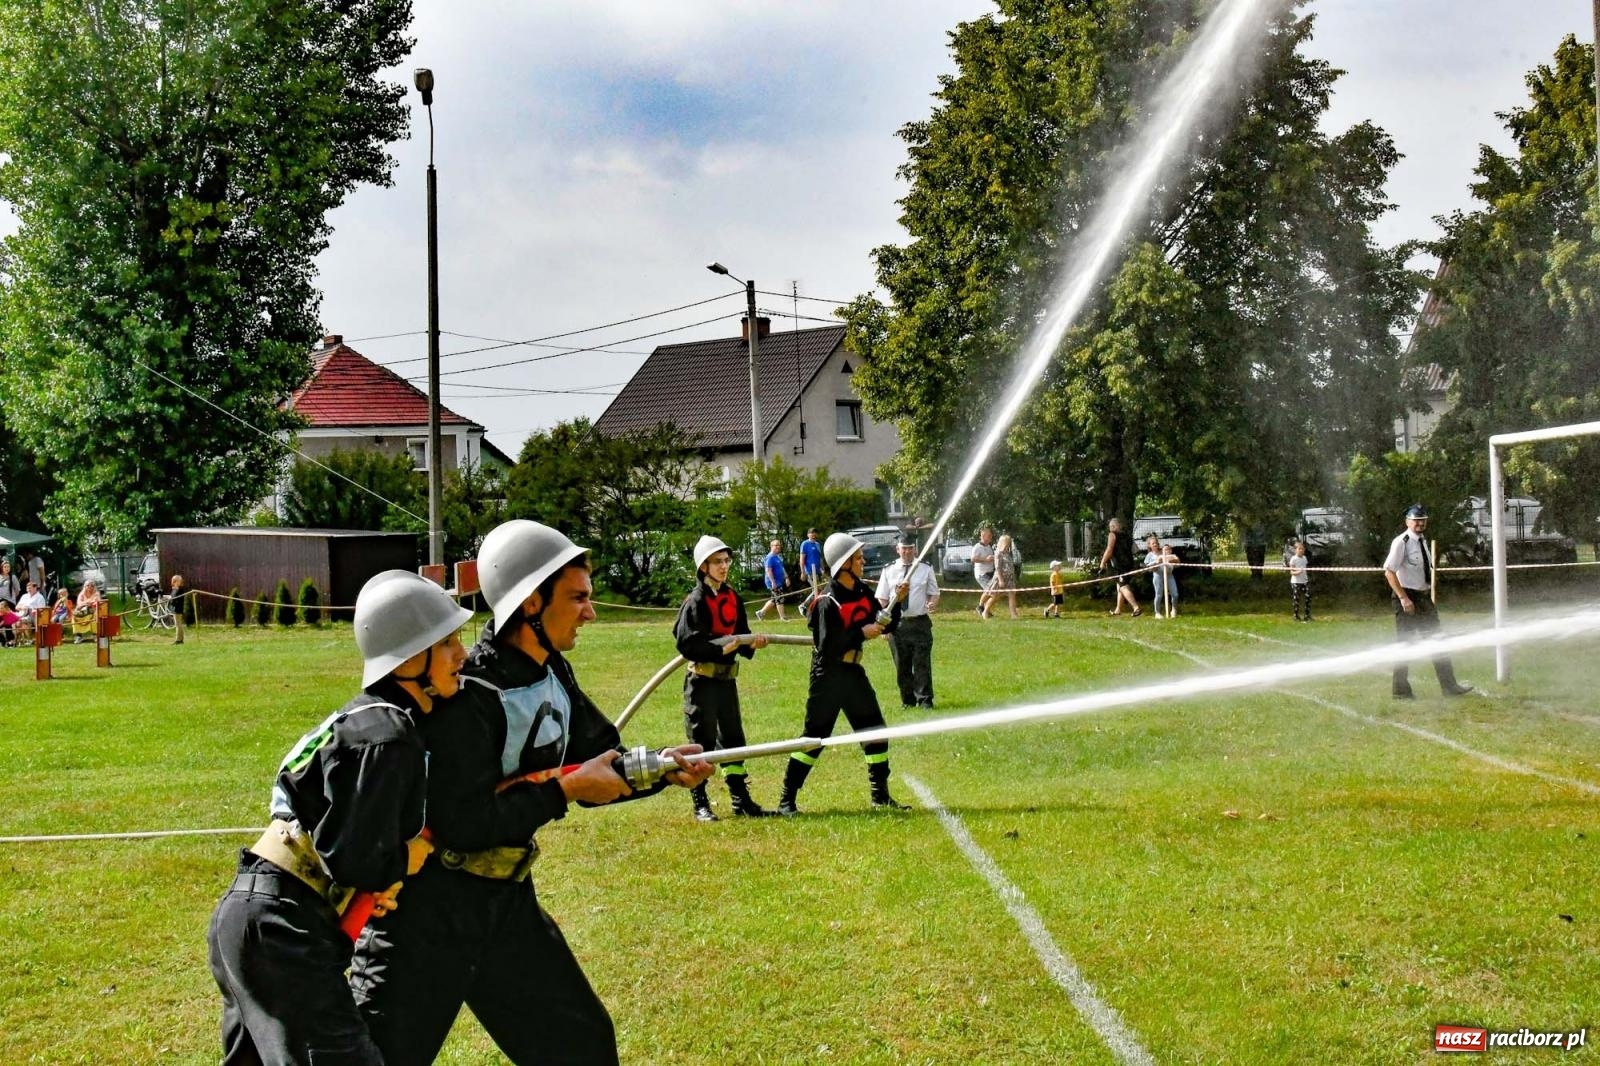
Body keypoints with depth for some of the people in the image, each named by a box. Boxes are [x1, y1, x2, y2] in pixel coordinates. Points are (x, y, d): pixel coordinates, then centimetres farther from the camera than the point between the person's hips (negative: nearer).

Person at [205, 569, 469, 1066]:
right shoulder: (387, 737, -16)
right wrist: (416, 852, -4)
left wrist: (377, 879, 3)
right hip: (280, 929, -10)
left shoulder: (373, 717, 13)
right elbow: (353, 860, -21)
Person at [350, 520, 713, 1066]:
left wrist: (659, 769, -9)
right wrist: (565, 789, -22)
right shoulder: (466, 693, -24)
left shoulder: (554, 674, 3)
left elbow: (603, 764, 11)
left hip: (507, 899, 8)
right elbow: (462, 823, -28)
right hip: (428, 906, -8)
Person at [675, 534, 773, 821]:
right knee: (702, 740, -1)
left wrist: (751, 644, -7)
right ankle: (700, 805, 7)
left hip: (727, 676, 7)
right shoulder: (696, 601, -12)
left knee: (733, 736, 12)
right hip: (701, 678, -7)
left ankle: (741, 800, 19)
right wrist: (721, 649, -25)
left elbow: (740, 635, 14)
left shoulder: (732, 597, 10)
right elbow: (687, 643, -18)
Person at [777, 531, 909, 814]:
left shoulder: (862, 592, 5)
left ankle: (881, 796, 21)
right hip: (828, 676, -8)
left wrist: (898, 602, -5)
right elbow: (827, 647, -25)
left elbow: (885, 626, 10)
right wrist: (861, 634, -21)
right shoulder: (827, 603, -19)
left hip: (854, 673, 8)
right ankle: (787, 800, 3)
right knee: (814, 737, -4)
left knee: (875, 732, 9)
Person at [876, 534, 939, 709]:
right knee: (902, 665, 7)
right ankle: (907, 700, 17)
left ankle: (925, 700, 5)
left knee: (922, 663, -3)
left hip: (920, 623, -1)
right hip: (896, 624, 1)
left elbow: (934, 593, 9)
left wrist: (933, 603, -15)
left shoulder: (926, 569, 5)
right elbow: (882, 599, 7)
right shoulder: (888, 570, 6)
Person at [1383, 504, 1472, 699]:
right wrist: (1403, 598, -23)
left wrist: (1429, 597, 14)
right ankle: (1401, 690, 7)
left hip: (1424, 597, 9)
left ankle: (1449, 685, 15)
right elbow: (1389, 572, -20)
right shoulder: (1401, 543, -14)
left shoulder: (1422, 542, 12)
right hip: (1407, 597, -9)